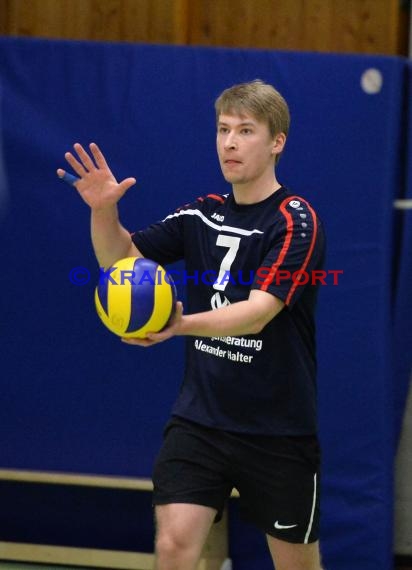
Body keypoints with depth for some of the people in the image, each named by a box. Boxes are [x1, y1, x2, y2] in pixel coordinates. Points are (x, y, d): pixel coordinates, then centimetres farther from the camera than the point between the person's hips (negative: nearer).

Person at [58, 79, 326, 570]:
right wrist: (103, 210, -15)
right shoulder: (201, 216, 5)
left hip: (278, 431, -4)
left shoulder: (297, 222, -13)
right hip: (198, 419, 4)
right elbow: (121, 259, 6)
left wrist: (181, 324, -40)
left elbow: (259, 312, -25)